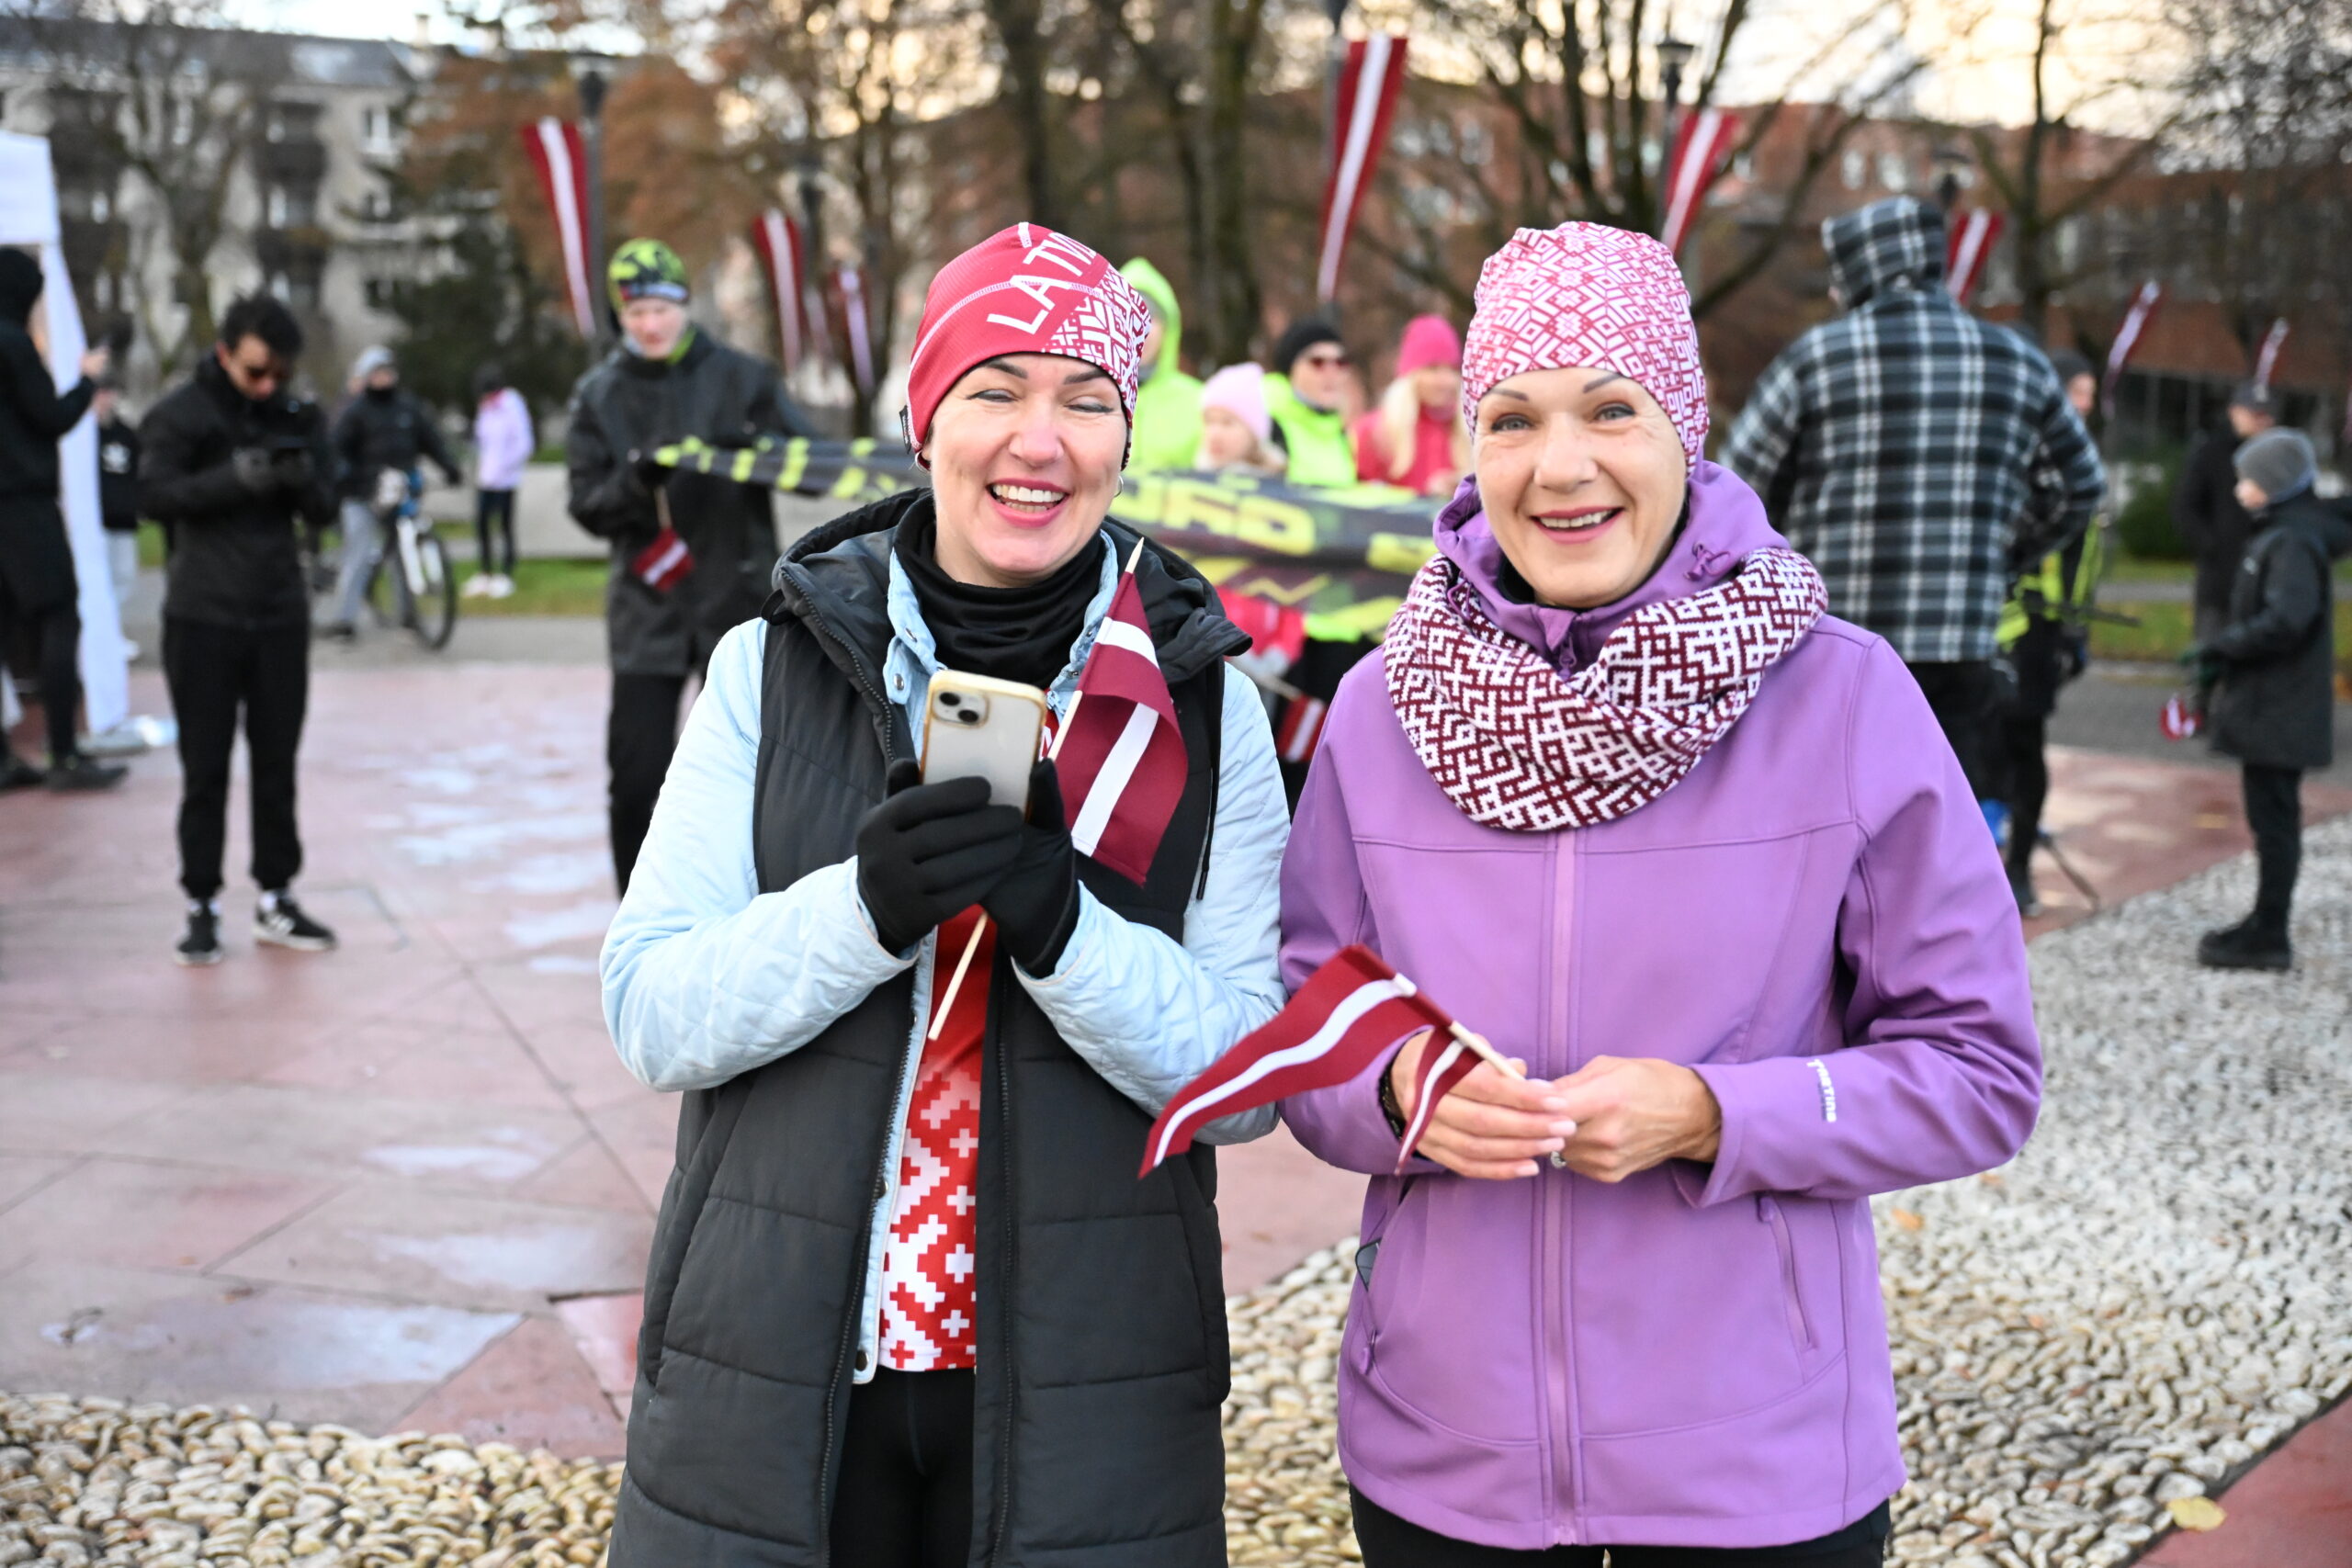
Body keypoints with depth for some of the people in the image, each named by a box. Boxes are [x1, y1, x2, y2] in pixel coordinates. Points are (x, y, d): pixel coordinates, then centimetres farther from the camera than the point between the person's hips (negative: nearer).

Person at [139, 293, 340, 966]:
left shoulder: (299, 416, 6)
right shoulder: (179, 414, -4)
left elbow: (325, 508, 4)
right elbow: (154, 495, -14)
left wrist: (305, 481, -19)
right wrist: (236, 477, -27)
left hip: (281, 614, 3)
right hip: (203, 618, -3)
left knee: (276, 765, 8)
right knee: (205, 770, 2)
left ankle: (275, 899, 18)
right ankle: (202, 907, 11)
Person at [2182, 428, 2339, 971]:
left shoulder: (2293, 542, -17)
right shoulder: (2278, 534, 13)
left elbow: (2285, 620, -29)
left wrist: (2218, 649, -21)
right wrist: (2223, 658, 12)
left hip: (2279, 714, -10)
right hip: (2268, 706, 10)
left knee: (2273, 820, -4)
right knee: (2271, 818, 16)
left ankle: (2269, 936, 2)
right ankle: (2265, 924, 24)